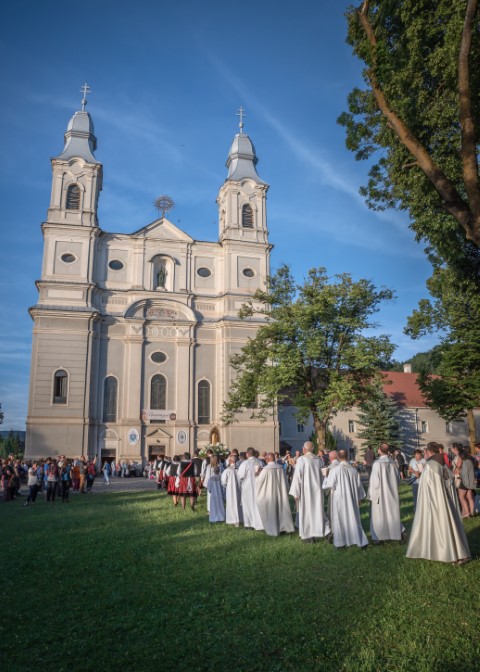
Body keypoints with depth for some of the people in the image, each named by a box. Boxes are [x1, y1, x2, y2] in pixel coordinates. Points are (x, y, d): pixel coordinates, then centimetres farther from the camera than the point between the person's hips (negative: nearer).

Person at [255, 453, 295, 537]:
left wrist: (258, 475, 9)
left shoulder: (266, 469, -18)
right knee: (282, 509, 15)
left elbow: (259, 482, -9)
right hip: (280, 493, 4)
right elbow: (284, 482, 7)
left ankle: (273, 531, 14)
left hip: (269, 494, -4)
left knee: (271, 511, 8)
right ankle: (287, 527, 18)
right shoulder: (280, 468, -4)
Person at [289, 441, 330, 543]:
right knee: (318, 511, 14)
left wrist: (295, 493, -8)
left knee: (306, 511, 7)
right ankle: (326, 531, 0)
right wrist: (323, 490, 16)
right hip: (318, 490, 4)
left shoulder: (301, 459, -13)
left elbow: (297, 476, -13)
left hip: (305, 490, -4)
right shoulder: (319, 460, 2)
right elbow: (323, 476, 7)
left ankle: (309, 536, 14)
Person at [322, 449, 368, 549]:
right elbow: (359, 485, 5)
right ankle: (361, 541, 13)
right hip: (352, 499, 4)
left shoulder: (335, 469, -16)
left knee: (339, 519, 9)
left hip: (339, 499, -3)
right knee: (354, 519, 13)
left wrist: (325, 477, 8)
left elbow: (329, 485, -12)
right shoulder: (353, 469, -3)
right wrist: (360, 498, 17)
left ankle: (340, 543, 15)